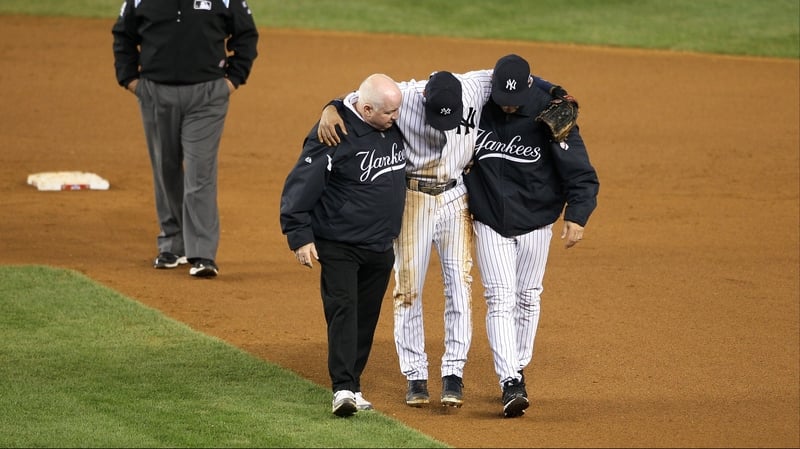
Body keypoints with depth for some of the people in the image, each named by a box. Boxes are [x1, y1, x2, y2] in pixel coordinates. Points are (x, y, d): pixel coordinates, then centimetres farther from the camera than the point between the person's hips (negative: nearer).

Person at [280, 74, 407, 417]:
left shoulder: (395, 125, 1)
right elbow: (300, 184, -17)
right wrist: (299, 236, -18)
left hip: (381, 245, 6)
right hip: (338, 244, -6)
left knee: (367, 317, 9)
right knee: (342, 310, -12)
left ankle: (353, 386, 16)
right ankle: (342, 389, -15)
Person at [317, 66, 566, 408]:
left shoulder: (475, 88, -13)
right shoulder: (402, 97, -19)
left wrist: (557, 95, -11)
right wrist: (330, 110, -36)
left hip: (456, 199, 1)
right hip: (413, 199, -1)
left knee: (460, 285, -3)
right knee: (408, 287, 1)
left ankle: (453, 374, 3)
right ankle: (415, 376, 10)